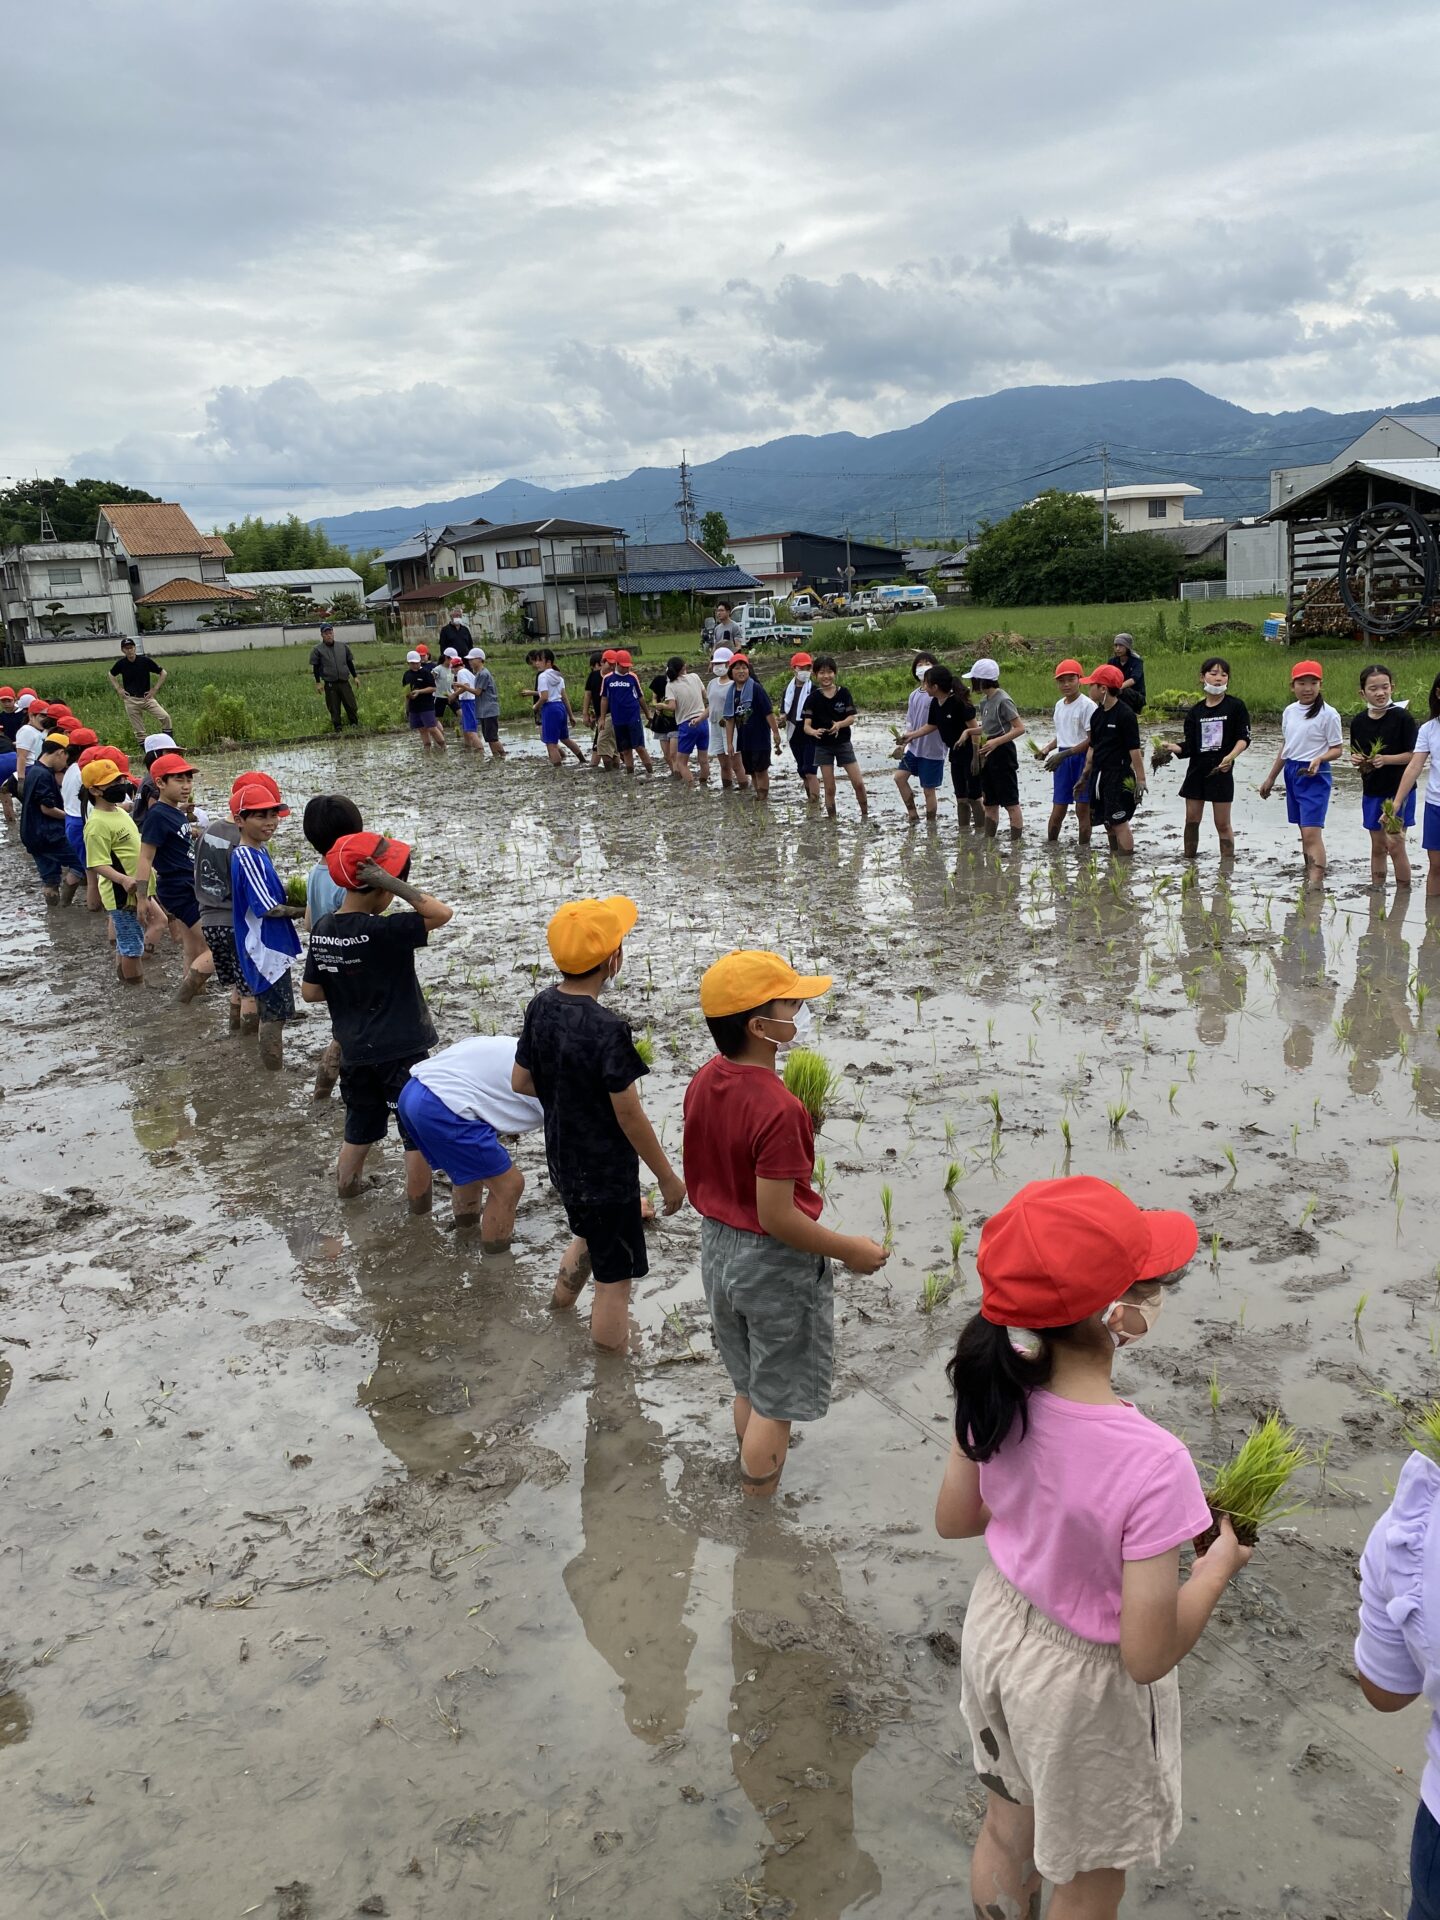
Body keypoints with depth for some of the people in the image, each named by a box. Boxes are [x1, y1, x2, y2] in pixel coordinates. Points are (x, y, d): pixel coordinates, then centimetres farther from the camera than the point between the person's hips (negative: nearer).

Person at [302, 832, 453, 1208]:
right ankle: (418, 1200, 24)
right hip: (401, 1051, -6)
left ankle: (346, 1185, 40)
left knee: (360, 1125, 25)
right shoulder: (381, 931, -24)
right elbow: (442, 914, -29)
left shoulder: (322, 929, -3)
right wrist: (392, 883, -31)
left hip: (355, 1051, 6)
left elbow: (309, 992, 4)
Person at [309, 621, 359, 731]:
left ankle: (355, 724, 13)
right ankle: (337, 728, 11)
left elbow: (350, 663, 16)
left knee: (351, 705, 0)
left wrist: (354, 677, 15)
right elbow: (315, 667, 2)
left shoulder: (343, 646, 9)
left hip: (344, 682, 2)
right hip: (329, 684, -2)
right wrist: (318, 682, -3)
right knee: (334, 709, 2)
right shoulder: (317, 650, 0)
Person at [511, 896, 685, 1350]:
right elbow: (629, 1114, -23)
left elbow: (521, 1082, 5)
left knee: (589, 1236, 33)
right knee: (615, 1277, 7)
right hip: (606, 1172, -8)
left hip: (562, 1160, 8)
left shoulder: (541, 1007, -6)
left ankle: (559, 1309, 47)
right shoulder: (607, 1029, -29)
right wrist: (667, 1176, -11)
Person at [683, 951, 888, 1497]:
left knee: (748, 1388, 27)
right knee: (774, 1405, 11)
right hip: (775, 1266, -8)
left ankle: (752, 1472, 45)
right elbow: (778, 1217, -26)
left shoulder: (703, 1083, -5)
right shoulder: (777, 1109, -30)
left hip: (718, 1247, 8)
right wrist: (849, 1251, -15)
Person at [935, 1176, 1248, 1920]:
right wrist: (1219, 1562, -13)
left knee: (1006, 1827, 31)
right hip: (1083, 1683, -5)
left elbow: (953, 1519, -3)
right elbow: (1148, 1655, -28)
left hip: (996, 1627, 5)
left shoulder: (996, 1392, -19)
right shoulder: (1151, 1464, -37)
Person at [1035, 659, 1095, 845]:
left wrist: (1064, 754, -20)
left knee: (1082, 809, 0)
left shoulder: (1087, 705, -12)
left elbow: (1091, 740, -16)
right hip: (1062, 761, 6)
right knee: (1057, 812, 9)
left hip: (1082, 759, -6)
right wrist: (1048, 748, 4)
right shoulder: (1059, 705, 11)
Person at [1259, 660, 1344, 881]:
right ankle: (1308, 877, 18)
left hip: (1315, 776, -6)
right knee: (1304, 831, 12)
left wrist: (1319, 758, -26)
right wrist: (1270, 778, 24)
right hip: (1292, 773, 6)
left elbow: (1337, 749, -5)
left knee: (1312, 832, -15)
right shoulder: (1289, 712, 10)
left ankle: (1315, 884, -20)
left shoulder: (1328, 714, -8)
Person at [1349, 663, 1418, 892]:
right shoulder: (1358, 721, 3)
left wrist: (1387, 759, -22)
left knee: (1395, 845, -5)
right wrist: (1356, 760, -7)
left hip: (1399, 790, -5)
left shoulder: (1402, 717, -11)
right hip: (1371, 791, 5)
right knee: (1378, 847, 13)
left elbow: (1414, 755, -10)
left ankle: (1403, 893, 6)